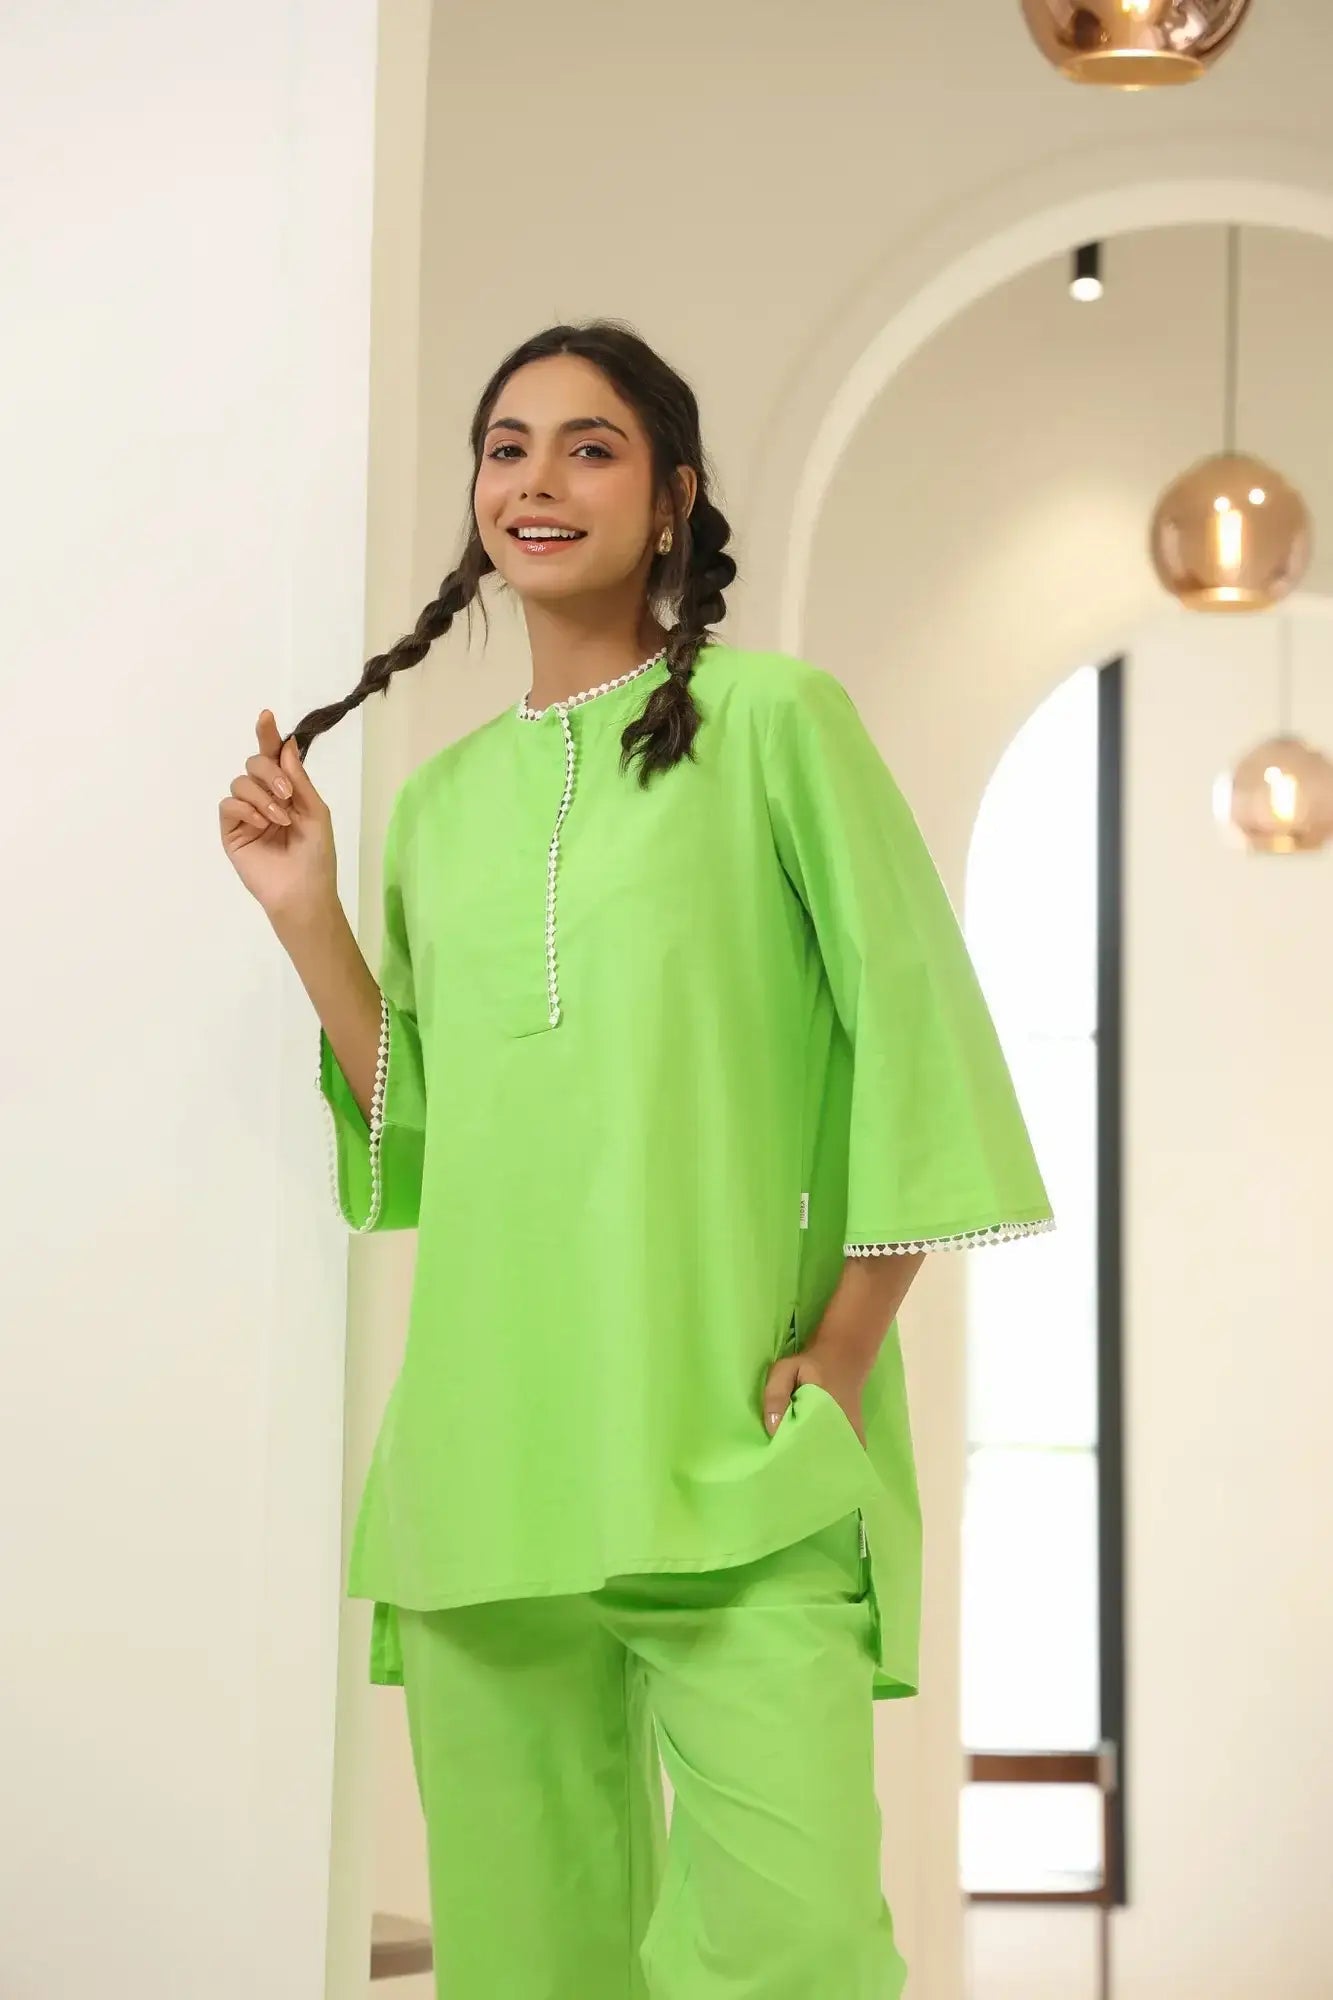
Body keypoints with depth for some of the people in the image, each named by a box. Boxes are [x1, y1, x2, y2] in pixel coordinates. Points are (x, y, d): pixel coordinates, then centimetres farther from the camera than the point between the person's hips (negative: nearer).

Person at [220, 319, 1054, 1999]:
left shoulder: (769, 719, 2)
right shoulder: (435, 801, 16)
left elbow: (914, 1038, -1)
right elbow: (423, 1134, 15)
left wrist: (842, 1355, -8)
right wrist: (306, 915, 7)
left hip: (739, 1463, -4)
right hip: (485, 1456, 5)